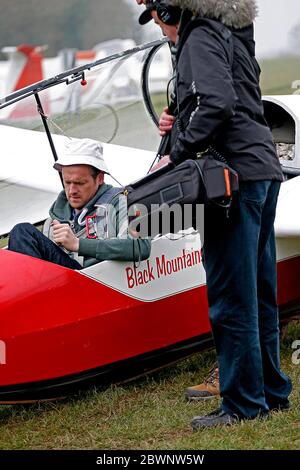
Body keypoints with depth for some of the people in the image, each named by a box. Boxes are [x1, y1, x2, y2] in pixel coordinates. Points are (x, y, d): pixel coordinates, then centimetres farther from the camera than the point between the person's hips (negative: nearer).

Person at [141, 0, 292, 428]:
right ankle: (271, 392, 22)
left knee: (231, 294, -5)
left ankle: (242, 403, 0)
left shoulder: (204, 36, -8)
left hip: (235, 175, -9)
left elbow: (218, 104, -21)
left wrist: (177, 153, -13)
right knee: (258, 291, 14)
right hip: (263, 168, 10)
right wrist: (183, 126, 10)